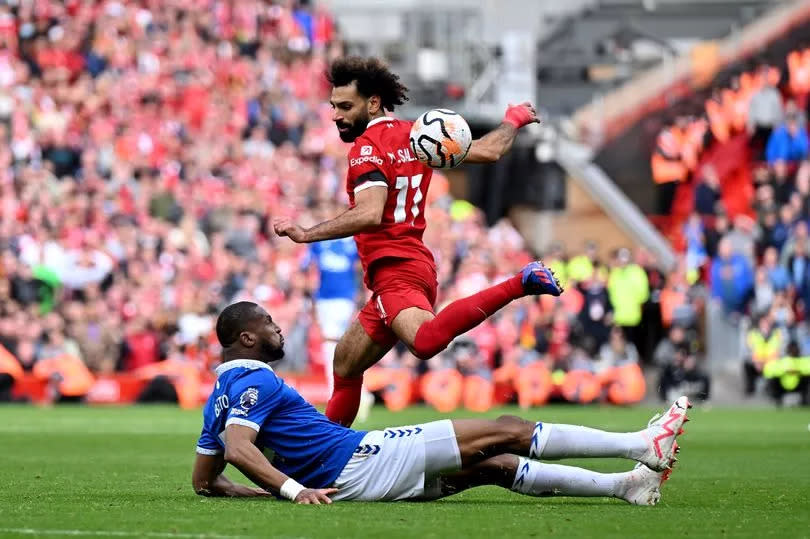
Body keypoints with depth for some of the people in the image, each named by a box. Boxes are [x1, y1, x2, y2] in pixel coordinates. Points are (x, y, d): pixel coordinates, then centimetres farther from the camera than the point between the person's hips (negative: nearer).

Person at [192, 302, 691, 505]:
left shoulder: (221, 395, 16)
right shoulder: (256, 381, -12)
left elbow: (205, 481, 19)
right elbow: (238, 448, -28)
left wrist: (283, 489, 16)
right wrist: (295, 488, -33)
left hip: (344, 481, 10)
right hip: (357, 460, -10)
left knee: (497, 466, 13)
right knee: (507, 432, -4)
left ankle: (626, 485, 14)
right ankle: (642, 445, 1)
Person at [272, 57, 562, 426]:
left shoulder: (367, 147, -9)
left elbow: (370, 215, -24)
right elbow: (488, 151, 15)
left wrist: (306, 234, -23)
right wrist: (513, 120, 34)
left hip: (394, 269, -10)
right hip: (413, 262, 10)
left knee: (426, 341, -39)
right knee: (346, 365, 20)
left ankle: (519, 285, -36)